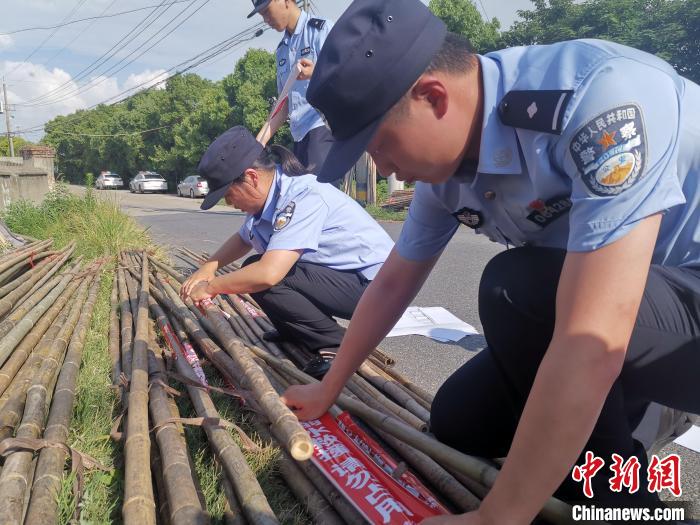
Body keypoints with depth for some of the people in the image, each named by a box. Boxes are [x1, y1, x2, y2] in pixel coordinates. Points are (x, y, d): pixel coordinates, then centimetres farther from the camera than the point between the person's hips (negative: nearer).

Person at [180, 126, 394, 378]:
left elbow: (268, 274, -33)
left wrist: (210, 287, -17)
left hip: (372, 282, -9)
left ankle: (336, 346, -11)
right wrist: (209, 266, 4)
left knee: (262, 277, -22)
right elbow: (242, 239, 22)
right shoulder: (269, 195, 3)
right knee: (253, 269, 7)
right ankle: (295, 336, 15)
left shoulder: (304, 197, -25)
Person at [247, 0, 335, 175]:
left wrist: (317, 74, -28)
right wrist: (259, 142, 14)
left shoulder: (322, 29, 0)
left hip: (325, 128, -7)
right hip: (299, 135, 7)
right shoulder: (282, 50, 21)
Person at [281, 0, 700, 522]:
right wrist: (327, 391, 13)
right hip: (605, 307, 7)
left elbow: (591, 345, -36)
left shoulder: (601, 94, -32)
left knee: (514, 286, -30)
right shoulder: (444, 166, -7)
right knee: (458, 419, 2)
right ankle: (638, 409, 18)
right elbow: (391, 286, 5)